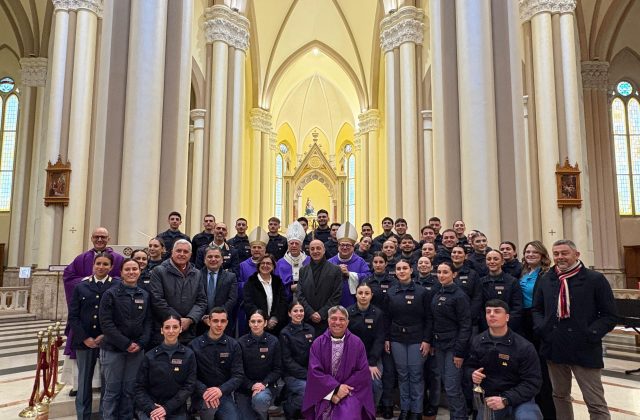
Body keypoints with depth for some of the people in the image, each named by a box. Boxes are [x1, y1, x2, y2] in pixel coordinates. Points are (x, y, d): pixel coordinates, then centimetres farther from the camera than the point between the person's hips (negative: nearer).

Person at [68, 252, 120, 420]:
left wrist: (106, 336, -10)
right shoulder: (81, 286, 7)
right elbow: (73, 316, 3)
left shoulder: (118, 286, -1)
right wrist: (85, 338, -7)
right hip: (84, 341, 2)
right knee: (84, 384, 9)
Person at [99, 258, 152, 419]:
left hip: (137, 349, 3)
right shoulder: (111, 294, -4)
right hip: (113, 349, -3)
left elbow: (148, 321, 6)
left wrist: (141, 343, -9)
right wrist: (126, 344, -14)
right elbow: (106, 323, -10)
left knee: (130, 390, 10)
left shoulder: (145, 295, 6)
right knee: (112, 390, 5)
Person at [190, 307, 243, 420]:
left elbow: (238, 375, -4)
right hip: (201, 394, 0)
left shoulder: (233, 345, 2)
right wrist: (204, 391, -24)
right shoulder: (195, 345, -2)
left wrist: (221, 390, -22)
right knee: (210, 405, -31)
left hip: (224, 394, 0)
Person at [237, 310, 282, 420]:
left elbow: (277, 369, 0)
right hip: (244, 388, 1)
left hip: (266, 386, -1)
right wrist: (251, 386, -15)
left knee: (260, 399, -32)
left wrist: (264, 384, -15)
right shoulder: (241, 342, -4)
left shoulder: (273, 341, -2)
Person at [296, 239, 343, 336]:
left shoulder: (335, 270, 2)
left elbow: (337, 296, -3)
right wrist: (311, 313, -8)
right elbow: (299, 295, 4)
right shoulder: (303, 270, 10)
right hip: (306, 320, 2)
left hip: (327, 320, -2)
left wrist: (321, 314, -9)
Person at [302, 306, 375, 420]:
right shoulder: (318, 343, 2)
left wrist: (344, 390, -12)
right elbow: (315, 371, -5)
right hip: (325, 393, 1)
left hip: (349, 392, -1)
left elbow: (363, 372, -2)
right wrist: (335, 388, -15)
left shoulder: (357, 343, 2)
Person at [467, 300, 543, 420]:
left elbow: (532, 382, -14)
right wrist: (472, 374, -12)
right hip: (488, 398, 3)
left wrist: (505, 400, -24)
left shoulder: (524, 347, -12)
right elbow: (469, 365, 13)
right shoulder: (476, 342, -2)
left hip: (518, 398, -3)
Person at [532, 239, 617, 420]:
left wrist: (591, 334, -16)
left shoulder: (595, 279, -5)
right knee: (560, 396, 19)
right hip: (554, 348, 4)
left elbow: (610, 315, -4)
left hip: (584, 349, -4)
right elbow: (536, 309, 17)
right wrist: (541, 327, -1)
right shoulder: (546, 280, 8)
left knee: (596, 403, 2)